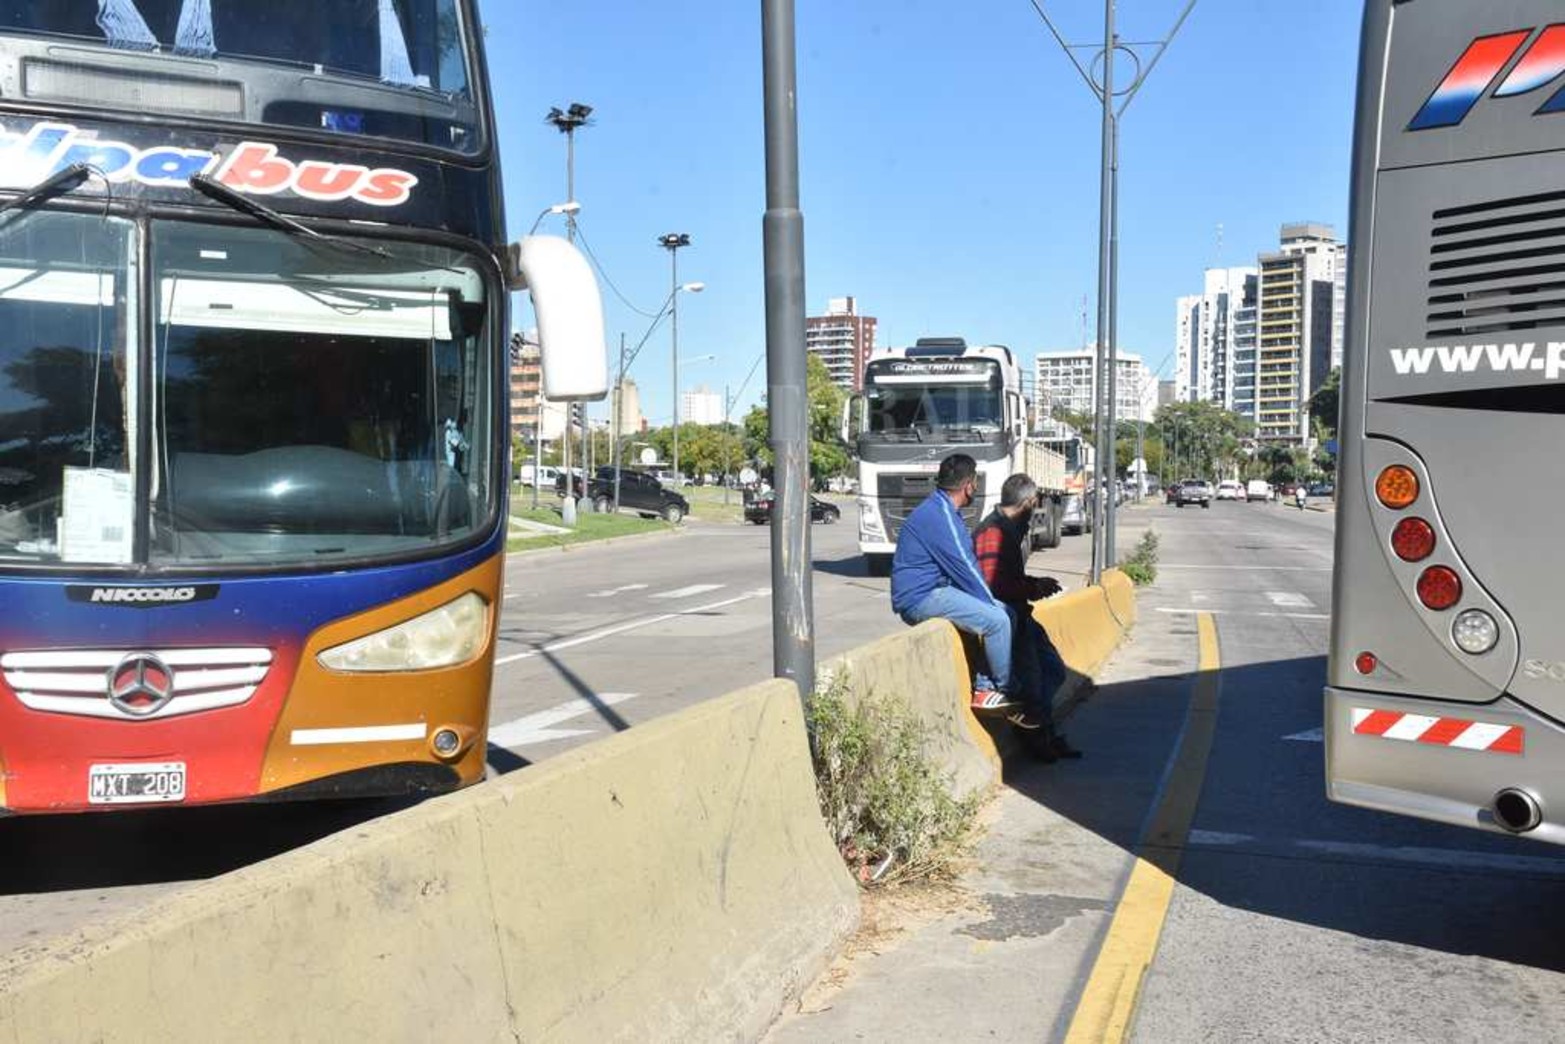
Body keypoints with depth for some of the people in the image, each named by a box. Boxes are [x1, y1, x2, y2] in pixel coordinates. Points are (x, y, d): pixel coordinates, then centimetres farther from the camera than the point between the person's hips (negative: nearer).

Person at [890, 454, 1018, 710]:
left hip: (935, 589, 11)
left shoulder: (942, 509, 16)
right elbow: (965, 568, -17)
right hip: (921, 596, -11)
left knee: (1007, 613, 6)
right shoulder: (939, 516, -18)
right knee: (996, 620, -21)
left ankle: (983, 688, 5)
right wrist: (991, 602, -7)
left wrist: (991, 601, 12)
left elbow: (967, 562, 19)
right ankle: (1005, 690, -1)